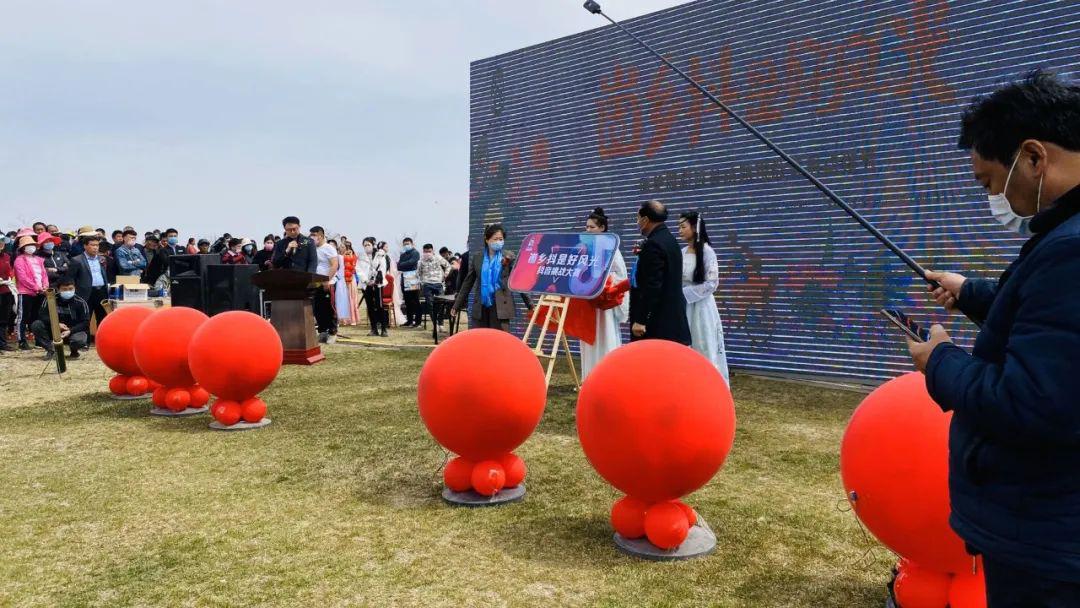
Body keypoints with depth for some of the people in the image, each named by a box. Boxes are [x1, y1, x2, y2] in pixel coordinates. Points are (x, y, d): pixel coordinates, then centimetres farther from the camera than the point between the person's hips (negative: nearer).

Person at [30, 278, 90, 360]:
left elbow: (85, 323, -11)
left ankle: (74, 351, 3)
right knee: (36, 325, -21)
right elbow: (41, 315, -11)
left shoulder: (80, 302, -10)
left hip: (74, 331, -3)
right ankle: (51, 350, -9)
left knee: (79, 340, -36)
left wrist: (70, 331, -26)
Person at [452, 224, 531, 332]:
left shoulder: (509, 257, 0)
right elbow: (468, 282, 13)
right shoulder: (477, 257, 8)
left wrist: (529, 304, -2)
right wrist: (456, 306, 12)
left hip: (500, 306, -3)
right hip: (481, 307, 3)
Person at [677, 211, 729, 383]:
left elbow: (711, 284, -14)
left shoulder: (706, 251, -9)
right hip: (682, 307, 6)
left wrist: (684, 293, -15)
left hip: (701, 307, -6)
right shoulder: (681, 252, 8)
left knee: (704, 350, 0)